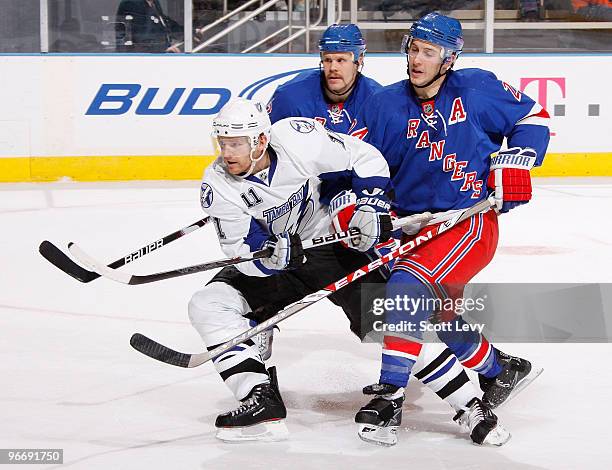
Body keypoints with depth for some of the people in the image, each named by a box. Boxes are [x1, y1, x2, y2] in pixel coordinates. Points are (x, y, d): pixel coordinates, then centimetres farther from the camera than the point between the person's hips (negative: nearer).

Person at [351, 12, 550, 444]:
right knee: (439, 312, 9)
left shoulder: (477, 89, -5)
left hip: (470, 220, -5)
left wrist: (514, 162, -5)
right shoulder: (385, 105, -1)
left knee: (410, 287, -25)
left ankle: (388, 395, -22)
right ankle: (501, 370, 36)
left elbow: (531, 116, 8)